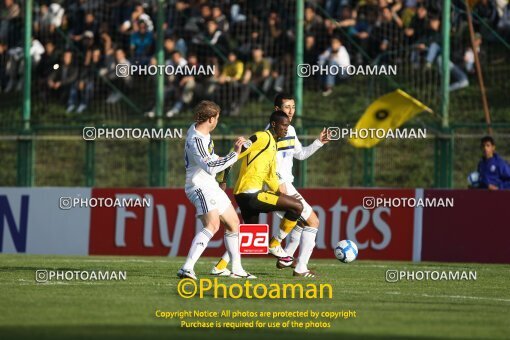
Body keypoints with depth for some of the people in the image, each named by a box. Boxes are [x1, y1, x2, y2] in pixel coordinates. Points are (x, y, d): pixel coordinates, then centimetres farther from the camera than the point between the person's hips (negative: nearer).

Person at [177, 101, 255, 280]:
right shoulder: (196, 140, -24)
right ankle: (187, 269, -38)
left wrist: (217, 159, 35)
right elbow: (210, 167, -33)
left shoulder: (198, 128, 7)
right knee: (213, 224, -30)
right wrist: (235, 154, -29)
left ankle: (237, 269, 25)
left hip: (211, 185, 11)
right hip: (199, 186, -11)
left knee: (233, 223, 16)